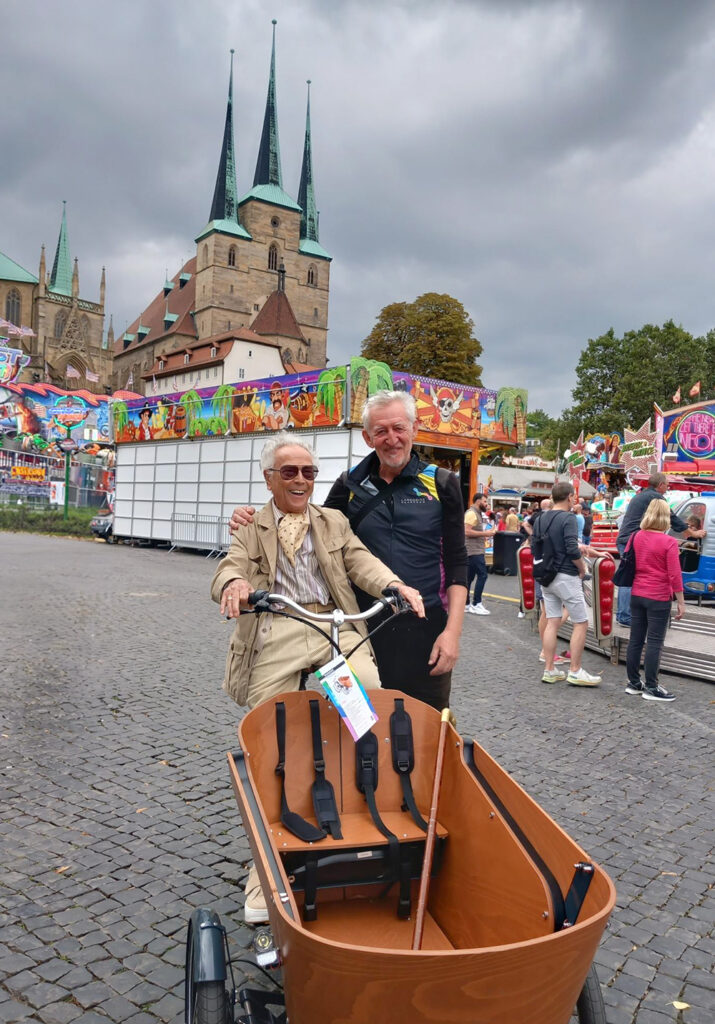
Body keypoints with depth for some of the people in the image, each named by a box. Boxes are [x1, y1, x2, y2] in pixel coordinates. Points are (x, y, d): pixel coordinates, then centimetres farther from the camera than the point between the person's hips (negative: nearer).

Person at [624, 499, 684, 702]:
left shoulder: (636, 536, 2)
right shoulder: (669, 542, -14)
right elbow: (674, 575, -14)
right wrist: (681, 602, -7)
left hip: (637, 595, 5)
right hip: (659, 598, -5)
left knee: (636, 639, 11)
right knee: (655, 643, 1)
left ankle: (633, 682, 19)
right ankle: (651, 688, 6)